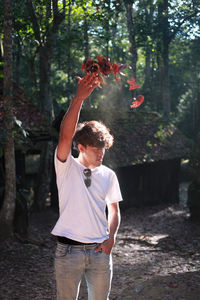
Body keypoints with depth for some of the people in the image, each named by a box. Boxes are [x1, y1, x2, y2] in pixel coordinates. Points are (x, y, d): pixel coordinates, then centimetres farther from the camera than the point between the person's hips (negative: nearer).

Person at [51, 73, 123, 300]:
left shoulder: (108, 175, 8)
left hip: (100, 250, 3)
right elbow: (66, 135, -19)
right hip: (68, 250, -3)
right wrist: (78, 98, -29)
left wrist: (111, 236, -1)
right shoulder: (66, 167, -3)